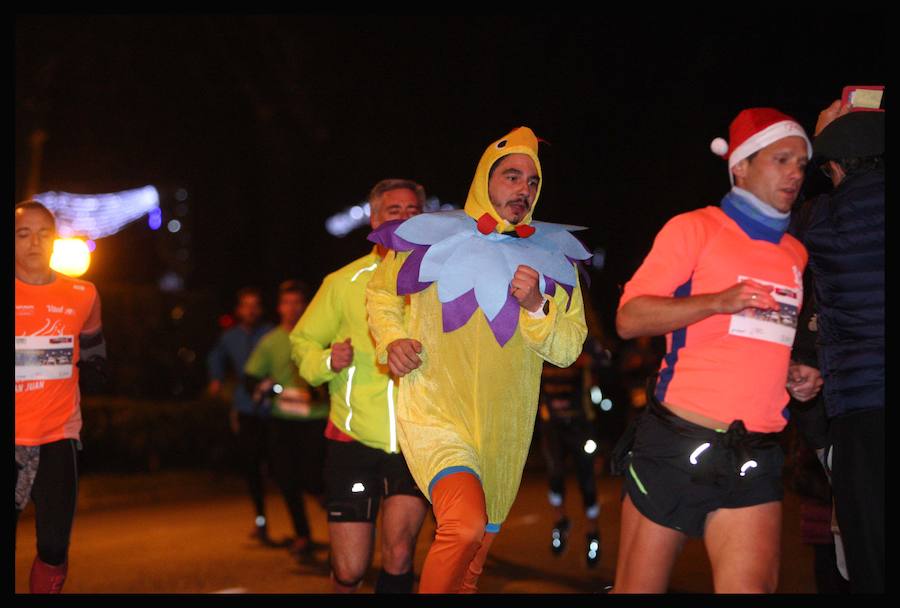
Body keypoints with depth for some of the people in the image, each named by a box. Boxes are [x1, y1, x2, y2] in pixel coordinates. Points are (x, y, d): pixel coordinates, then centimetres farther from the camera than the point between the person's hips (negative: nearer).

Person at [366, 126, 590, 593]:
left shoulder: (552, 257, 6)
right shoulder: (433, 239, 0)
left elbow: (568, 349, 3)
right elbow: (380, 293, 15)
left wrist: (536, 306, -14)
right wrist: (391, 340, -4)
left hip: (503, 434, 4)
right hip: (435, 417, -4)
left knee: (470, 571, 16)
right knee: (465, 524, -30)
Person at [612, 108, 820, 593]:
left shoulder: (797, 255, 18)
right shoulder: (695, 227, 1)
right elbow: (629, 318, -7)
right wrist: (720, 301, -19)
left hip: (755, 458, 4)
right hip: (678, 443, -4)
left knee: (753, 587, -12)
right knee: (638, 588, 2)